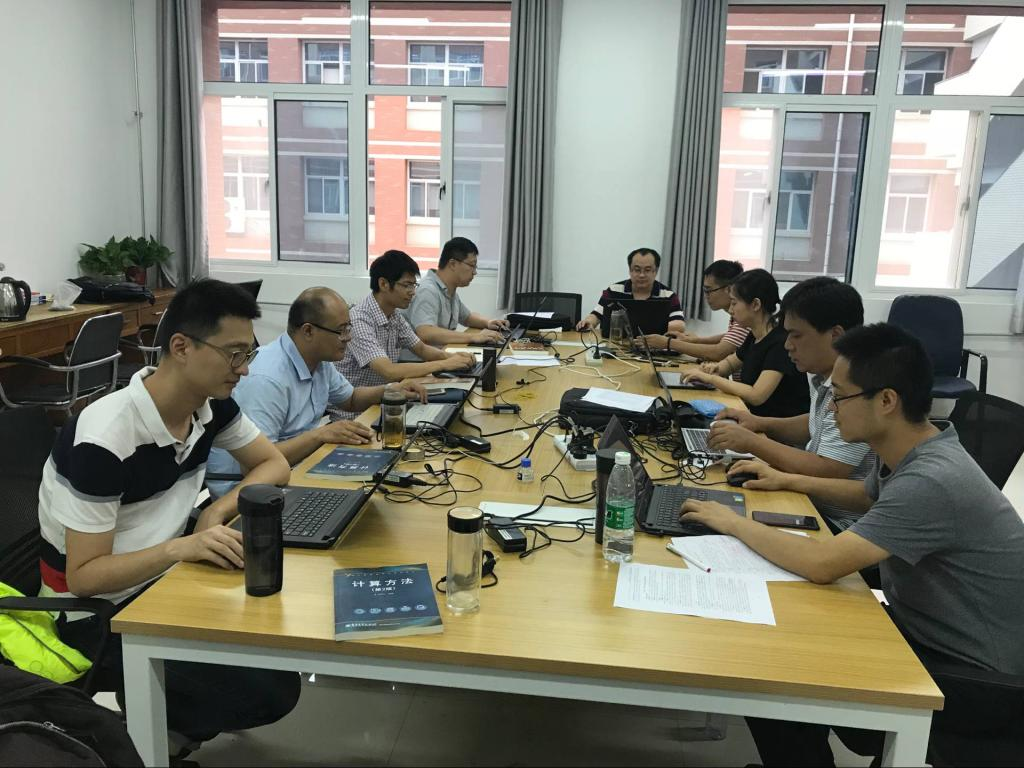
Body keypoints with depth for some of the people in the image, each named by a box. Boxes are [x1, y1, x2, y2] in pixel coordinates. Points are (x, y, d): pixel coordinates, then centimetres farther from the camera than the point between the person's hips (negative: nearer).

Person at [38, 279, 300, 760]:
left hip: (163, 580, 8)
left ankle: (185, 716, 13)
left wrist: (219, 511, -14)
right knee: (271, 691, -17)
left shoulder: (211, 403, -7)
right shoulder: (106, 440, -28)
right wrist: (180, 548, -39)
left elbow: (274, 464, 4)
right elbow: (83, 577, -24)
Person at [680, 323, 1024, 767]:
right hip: (922, 632, 9)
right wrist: (790, 482, 16)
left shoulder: (932, 480, -31)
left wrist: (734, 523, -20)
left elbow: (822, 565, -34)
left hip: (968, 673, -9)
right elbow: (872, 496, 24)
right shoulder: (912, 456, -1)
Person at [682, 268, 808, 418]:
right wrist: (715, 368, 0)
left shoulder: (782, 342, -19)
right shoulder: (754, 337, 5)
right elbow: (730, 362, 23)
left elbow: (756, 396, -26)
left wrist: (710, 378, -18)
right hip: (756, 416, 7)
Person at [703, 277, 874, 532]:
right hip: (815, 503, 8)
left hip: (838, 525, -8)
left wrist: (752, 442, -19)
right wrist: (762, 423, 4)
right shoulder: (821, 373, 4)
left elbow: (826, 472, -27)